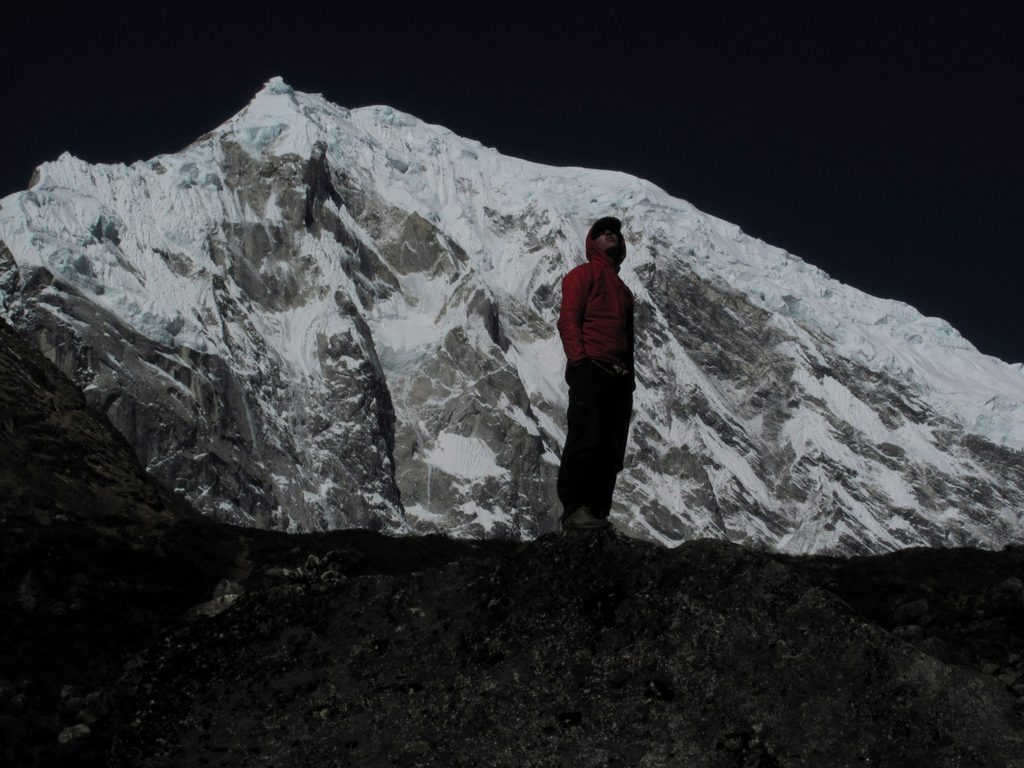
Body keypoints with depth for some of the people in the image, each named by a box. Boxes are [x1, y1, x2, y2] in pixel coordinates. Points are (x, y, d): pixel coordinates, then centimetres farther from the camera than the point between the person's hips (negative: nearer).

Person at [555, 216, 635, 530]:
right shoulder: (583, 274, 8)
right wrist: (580, 358, -15)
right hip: (590, 371, -7)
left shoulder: (622, 289, 30)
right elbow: (568, 319, -4)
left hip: (620, 377, 7)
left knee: (612, 451, 1)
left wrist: (630, 374, 12)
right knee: (585, 441, -15)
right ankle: (573, 510, -15)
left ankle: (599, 513, 2)